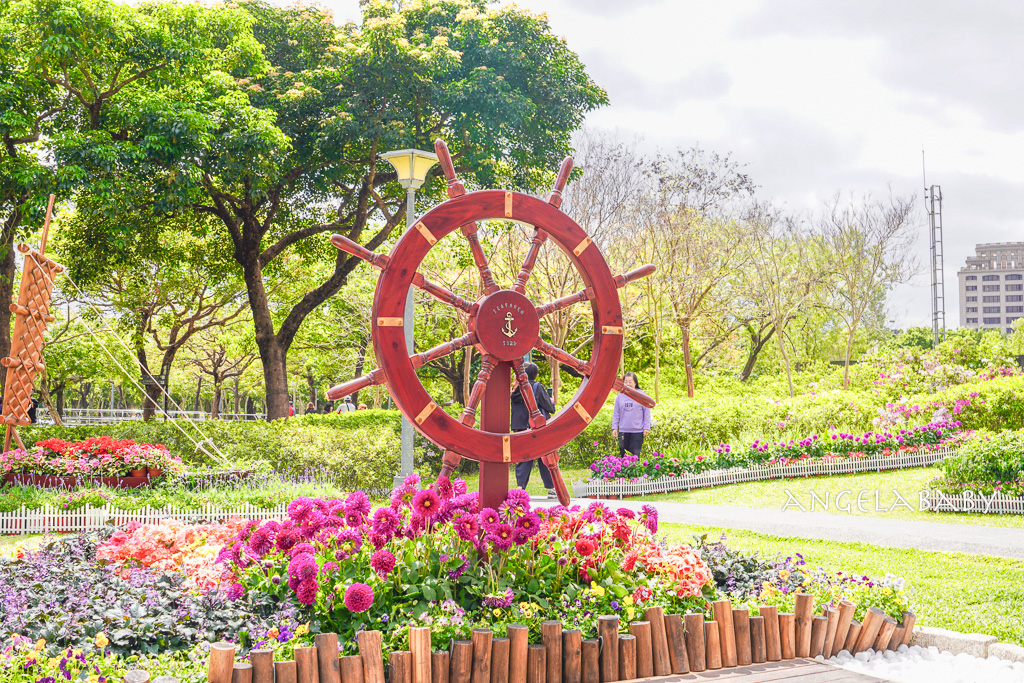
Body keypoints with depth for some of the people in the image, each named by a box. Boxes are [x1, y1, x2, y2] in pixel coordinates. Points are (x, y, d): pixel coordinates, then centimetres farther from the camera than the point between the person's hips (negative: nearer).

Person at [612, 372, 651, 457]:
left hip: (637, 431, -3)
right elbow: (616, 413, 11)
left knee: (635, 454, -3)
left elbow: (646, 412, 2)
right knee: (623, 454, 5)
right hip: (623, 430, 3)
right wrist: (614, 427, 5)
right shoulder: (620, 396, 6)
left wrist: (646, 427, -2)